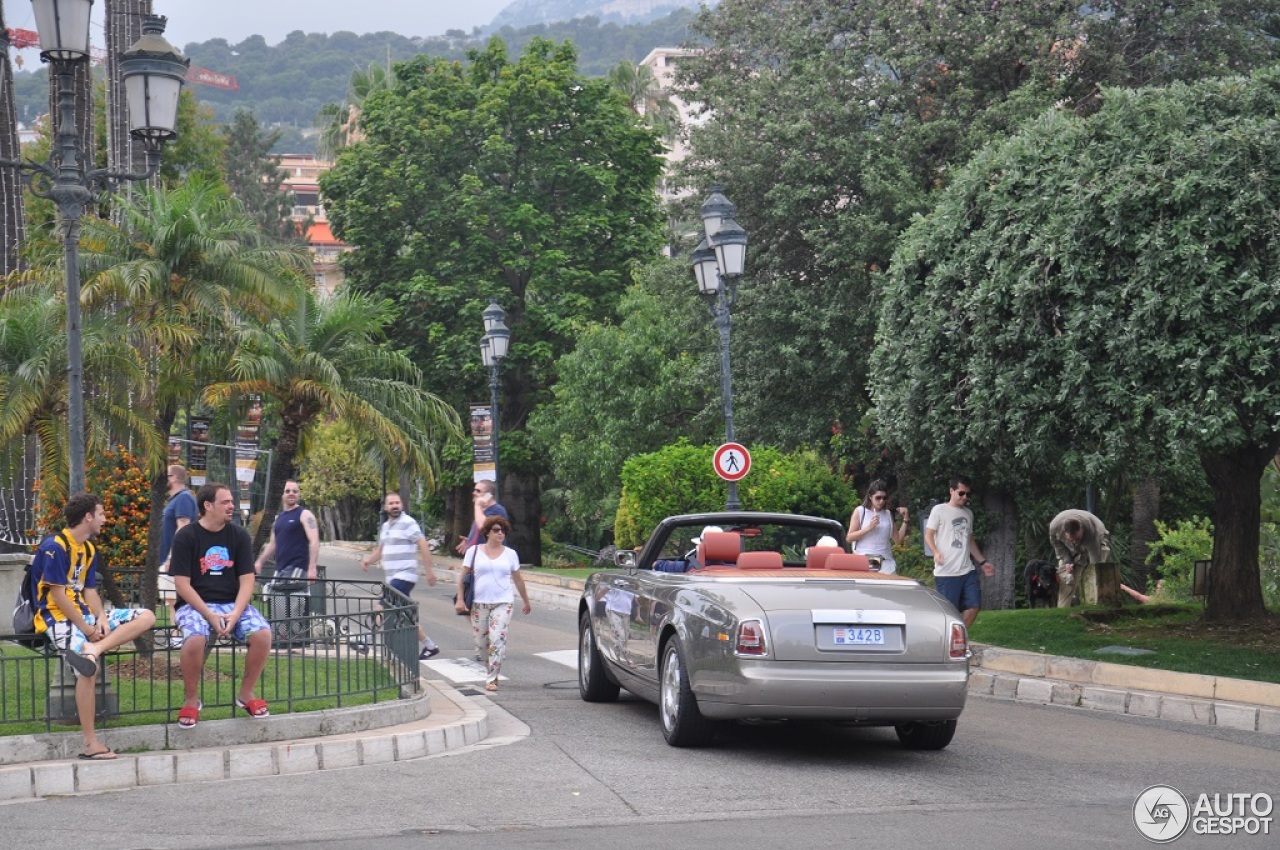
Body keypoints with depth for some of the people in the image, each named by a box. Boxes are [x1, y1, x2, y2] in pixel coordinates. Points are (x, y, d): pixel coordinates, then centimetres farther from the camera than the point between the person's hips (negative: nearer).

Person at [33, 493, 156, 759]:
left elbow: (89, 590, 11)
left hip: (83, 613, 9)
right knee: (89, 669, -30)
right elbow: (58, 596, -17)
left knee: (146, 617, -6)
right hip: (58, 617, -9)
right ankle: (90, 744, -24)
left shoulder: (88, 549, 14)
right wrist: (86, 629, -15)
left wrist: (101, 617, -9)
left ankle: (92, 650, -27)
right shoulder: (54, 546, -13)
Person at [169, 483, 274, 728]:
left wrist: (235, 614, -16)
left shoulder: (239, 535, 5)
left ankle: (246, 693, -2)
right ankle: (191, 700, -10)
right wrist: (210, 615, -19)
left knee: (262, 634, -25)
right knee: (194, 639, -35)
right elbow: (182, 584, -9)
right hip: (195, 604, -3)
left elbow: (246, 580, 1)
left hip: (232, 603, 3)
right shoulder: (186, 537, -5)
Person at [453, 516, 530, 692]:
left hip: (503, 603, -1)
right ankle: (490, 670, 28)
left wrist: (526, 601, 22)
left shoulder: (510, 554, 7)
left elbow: (518, 579, 16)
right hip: (479, 603, 1)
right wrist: (460, 599, -4)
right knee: (481, 642, 5)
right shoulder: (474, 551, 3)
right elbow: (462, 576, 4)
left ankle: (491, 679, -11)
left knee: (498, 639, -14)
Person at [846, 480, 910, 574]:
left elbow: (898, 540, 15)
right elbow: (849, 538, -1)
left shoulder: (887, 514, 15)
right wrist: (868, 528, -11)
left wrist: (905, 520, 8)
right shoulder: (860, 511, 5)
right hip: (864, 560, -2)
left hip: (886, 561, 2)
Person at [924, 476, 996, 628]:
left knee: (974, 606, 1)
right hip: (946, 572, -6)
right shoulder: (939, 510, 0)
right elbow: (928, 535, -4)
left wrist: (982, 562, 23)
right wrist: (936, 553, -23)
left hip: (968, 570, 6)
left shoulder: (968, 513, 20)